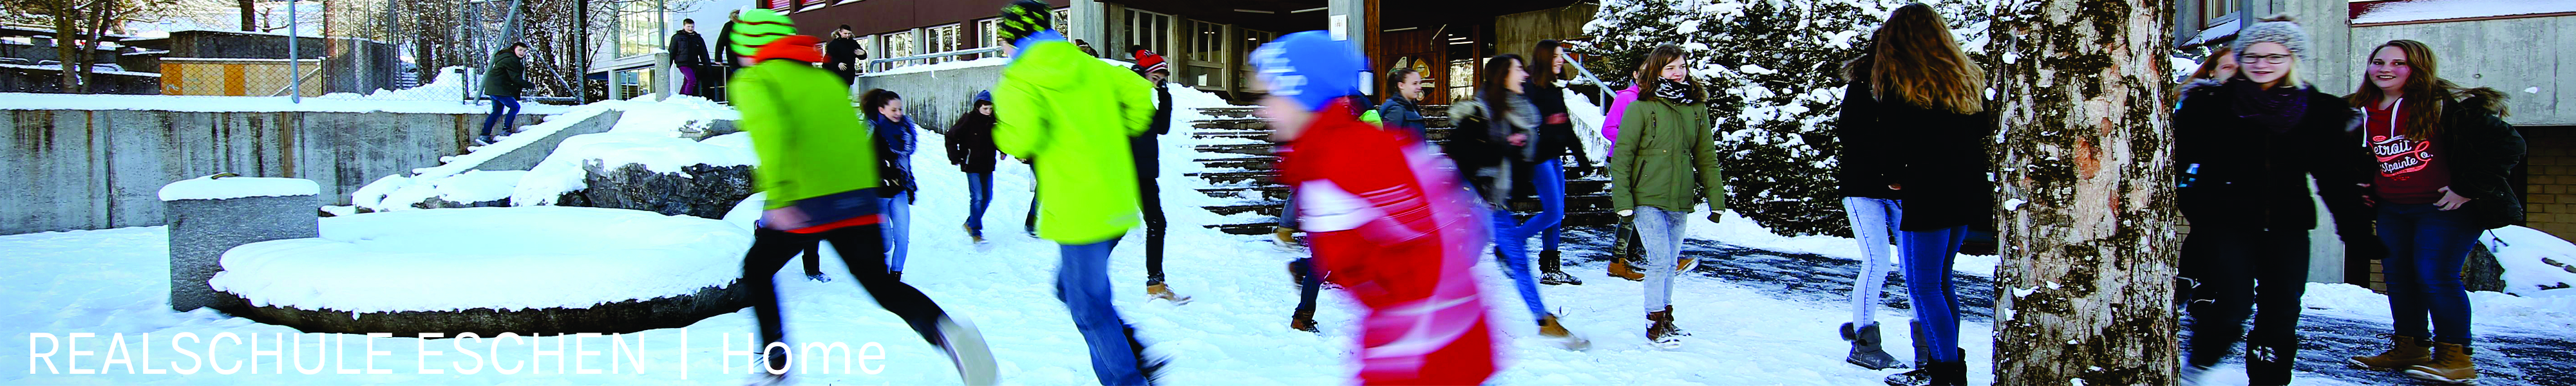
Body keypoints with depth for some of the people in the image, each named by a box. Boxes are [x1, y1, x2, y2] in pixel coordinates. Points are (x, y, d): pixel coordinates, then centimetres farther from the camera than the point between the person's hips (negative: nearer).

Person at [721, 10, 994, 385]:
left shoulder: (754, 81, 2)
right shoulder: (825, 79, 21)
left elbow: (770, 127, -18)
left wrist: (779, 193, -26)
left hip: (803, 206, -5)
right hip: (859, 199, 5)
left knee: (756, 271, 21)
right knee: (881, 284, 5)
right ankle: (944, 329, -24)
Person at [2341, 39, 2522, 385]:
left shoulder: (2446, 106, -13)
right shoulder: (2360, 112, 7)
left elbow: (2509, 145, -16)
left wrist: (2468, 190, -18)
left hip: (2445, 207, -7)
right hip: (2393, 210, 7)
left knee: (2435, 276, -12)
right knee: (2398, 277, 10)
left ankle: (2455, 356, -2)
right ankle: (2410, 348, 22)